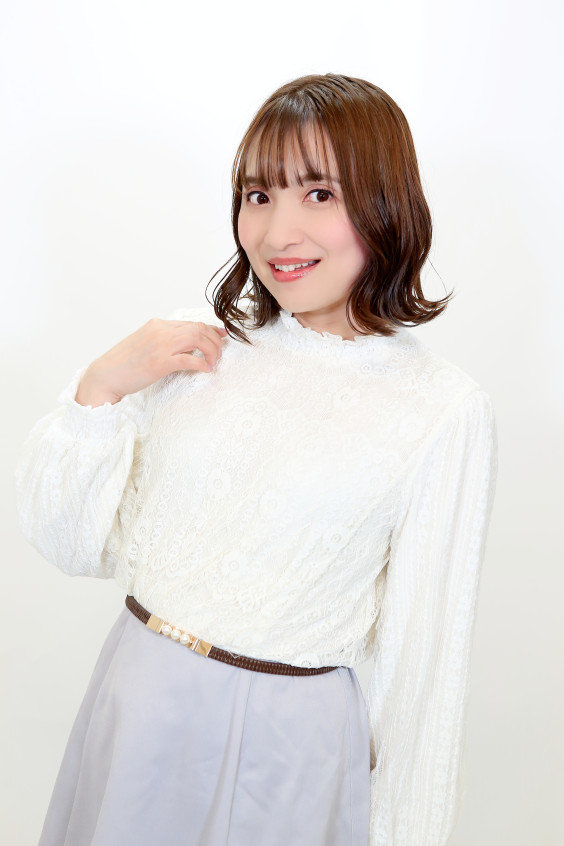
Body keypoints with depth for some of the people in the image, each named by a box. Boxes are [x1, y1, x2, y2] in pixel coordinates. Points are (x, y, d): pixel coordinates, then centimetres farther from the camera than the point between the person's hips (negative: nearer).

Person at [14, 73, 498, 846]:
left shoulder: (446, 411, -13)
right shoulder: (196, 342, -3)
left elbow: (426, 655, -7)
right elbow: (71, 542, 0)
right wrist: (102, 385, -13)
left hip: (285, 747, -3)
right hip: (134, 712, 4)